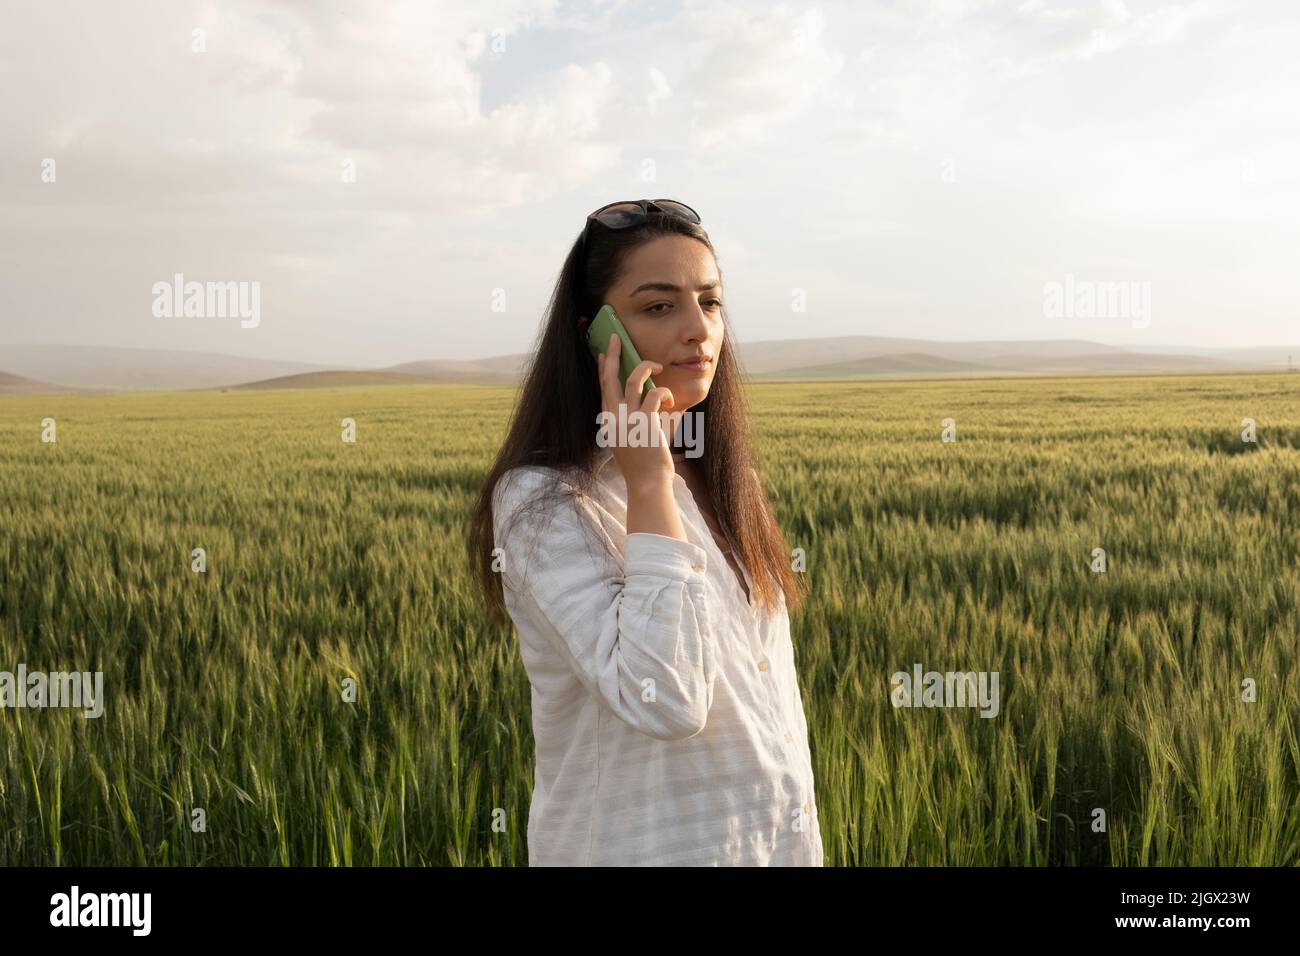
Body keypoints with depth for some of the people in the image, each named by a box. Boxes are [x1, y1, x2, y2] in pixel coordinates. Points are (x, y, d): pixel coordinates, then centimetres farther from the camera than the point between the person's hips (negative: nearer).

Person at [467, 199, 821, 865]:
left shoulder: (722, 483, 4)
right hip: (647, 844, -6)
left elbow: (766, 684, 10)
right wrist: (646, 480, -26)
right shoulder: (543, 502, -18)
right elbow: (662, 702, -29)